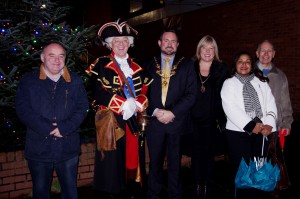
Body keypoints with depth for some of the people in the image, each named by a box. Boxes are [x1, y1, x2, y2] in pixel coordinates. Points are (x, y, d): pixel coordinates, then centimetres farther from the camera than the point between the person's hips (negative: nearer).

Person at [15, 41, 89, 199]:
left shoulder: (75, 81, 6)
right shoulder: (28, 81, 3)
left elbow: (82, 107, 0)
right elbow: (23, 109, -6)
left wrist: (64, 127, -15)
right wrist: (48, 128, -16)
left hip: (68, 148, 1)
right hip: (38, 148, 0)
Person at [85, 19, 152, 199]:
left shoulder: (137, 67, 16)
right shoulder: (101, 65, 2)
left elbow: (146, 91, 9)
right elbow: (98, 93, -11)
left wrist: (137, 104, -11)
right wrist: (123, 104, -17)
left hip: (134, 122, 4)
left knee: (133, 159, 8)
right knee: (112, 161, -1)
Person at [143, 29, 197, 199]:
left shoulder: (187, 65, 5)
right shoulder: (149, 64, 9)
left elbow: (191, 94, -3)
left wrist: (172, 113, -11)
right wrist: (155, 111, -9)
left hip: (176, 122, -1)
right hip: (154, 121, 1)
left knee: (175, 163, 7)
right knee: (155, 163, 10)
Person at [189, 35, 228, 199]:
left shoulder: (221, 70, 2)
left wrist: (221, 118, -7)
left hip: (212, 120, 0)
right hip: (193, 119, 0)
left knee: (208, 153, 9)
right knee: (196, 152, 8)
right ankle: (198, 185, 22)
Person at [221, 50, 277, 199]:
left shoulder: (261, 82, 15)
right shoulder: (229, 83, 5)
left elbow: (270, 104, 7)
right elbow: (230, 108, -8)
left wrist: (269, 124, -10)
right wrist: (250, 125, -15)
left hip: (262, 132, 3)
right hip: (238, 132, -3)